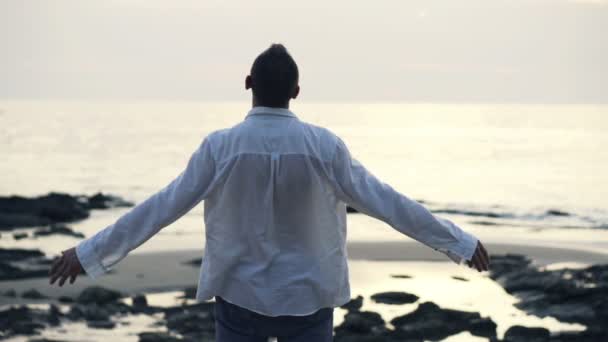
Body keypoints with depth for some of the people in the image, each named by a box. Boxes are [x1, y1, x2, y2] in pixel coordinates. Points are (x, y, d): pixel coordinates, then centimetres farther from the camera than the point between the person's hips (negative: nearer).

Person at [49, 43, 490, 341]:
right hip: (307, 296, 0)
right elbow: (386, 201, -8)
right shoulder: (324, 146, -12)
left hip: (241, 294, 0)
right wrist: (460, 242, 2)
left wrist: (91, 252, -1)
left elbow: (162, 206, -10)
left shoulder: (221, 146, -12)